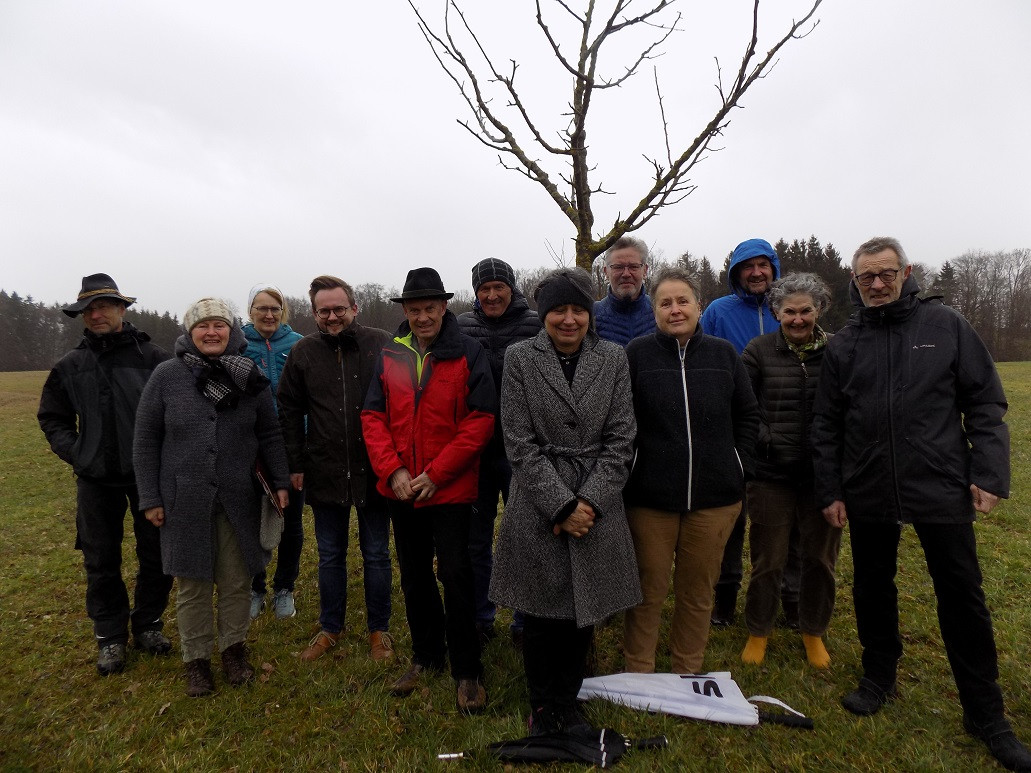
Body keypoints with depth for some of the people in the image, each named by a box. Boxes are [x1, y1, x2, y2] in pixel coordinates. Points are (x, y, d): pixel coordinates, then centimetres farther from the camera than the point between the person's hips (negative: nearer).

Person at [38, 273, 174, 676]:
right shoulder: (71, 365, 3)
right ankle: (110, 636, 28)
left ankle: (148, 624, 30)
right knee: (101, 561, 11)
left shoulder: (152, 357, -8)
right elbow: (52, 417, 14)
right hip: (96, 478, 3)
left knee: (156, 555, 9)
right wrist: (74, 453, 1)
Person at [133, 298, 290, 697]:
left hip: (239, 502, 1)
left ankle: (234, 649, 32)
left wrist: (280, 481, 0)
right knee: (193, 586, 11)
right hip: (185, 502, -1)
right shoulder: (166, 376, -4)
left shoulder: (248, 376, 0)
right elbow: (145, 443, 0)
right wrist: (150, 499, -1)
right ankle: (196, 659, 30)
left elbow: (269, 435, 5)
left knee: (237, 582, 12)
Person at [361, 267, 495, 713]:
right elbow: (373, 417, 3)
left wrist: (436, 473, -15)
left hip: (451, 489, -4)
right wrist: (393, 471, -10)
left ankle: (466, 672, 17)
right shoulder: (389, 356, 4)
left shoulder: (468, 354, -7)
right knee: (414, 576, 17)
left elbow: (481, 420, -12)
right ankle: (425, 656, 36)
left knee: (455, 576, -1)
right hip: (401, 489, 5)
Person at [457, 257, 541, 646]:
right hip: (475, 450, 3)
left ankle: (526, 621, 28)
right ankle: (480, 618, 32)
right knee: (476, 539, 14)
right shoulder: (462, 327, 4)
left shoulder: (536, 326, -4)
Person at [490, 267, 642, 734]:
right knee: (539, 616, 9)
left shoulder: (613, 358, 2)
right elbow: (520, 443, -7)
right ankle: (541, 707, 33)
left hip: (597, 509, 2)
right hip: (537, 510, -1)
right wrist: (562, 506, -12)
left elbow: (620, 439, 0)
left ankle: (566, 702, 36)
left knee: (583, 615, 12)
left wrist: (589, 502, -9)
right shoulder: (520, 358, -3)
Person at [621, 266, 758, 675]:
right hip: (650, 496, -2)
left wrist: (735, 464, 6)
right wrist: (631, 465, -5)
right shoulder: (637, 353, -5)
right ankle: (638, 674, 28)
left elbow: (748, 416, 13)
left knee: (698, 591, 15)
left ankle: (688, 674, 35)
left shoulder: (723, 354, 4)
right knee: (649, 590, 9)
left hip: (715, 496, 3)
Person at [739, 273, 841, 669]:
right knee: (768, 561, 9)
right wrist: (761, 437, -11)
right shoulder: (759, 350, -2)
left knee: (821, 559, 16)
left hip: (824, 474, 2)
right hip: (772, 473, -1)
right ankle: (758, 631, 31)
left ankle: (813, 632, 38)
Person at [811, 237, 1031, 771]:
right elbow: (826, 426, 6)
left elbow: (985, 403, 0)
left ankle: (985, 714, 25)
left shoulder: (946, 325, 0)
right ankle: (879, 676, 36)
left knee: (963, 598, 7)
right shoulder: (843, 345, 4)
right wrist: (829, 491, 3)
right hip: (868, 495, 2)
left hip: (941, 490, -1)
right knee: (873, 589, 15)